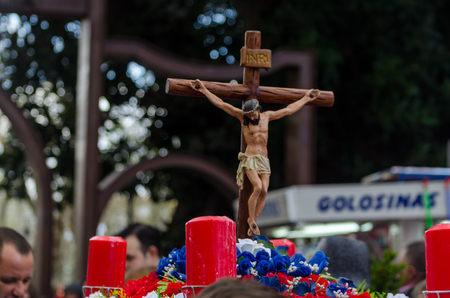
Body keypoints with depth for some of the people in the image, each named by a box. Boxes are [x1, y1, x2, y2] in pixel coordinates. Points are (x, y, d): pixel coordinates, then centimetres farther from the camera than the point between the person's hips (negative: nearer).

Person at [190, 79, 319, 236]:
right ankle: (251, 218, -7)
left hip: (264, 160, 4)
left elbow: (288, 110, 23)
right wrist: (204, 90, -4)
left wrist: (305, 99, 30)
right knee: (257, 187, -24)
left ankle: (254, 220, 1)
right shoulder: (242, 116, 0)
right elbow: (220, 104, -1)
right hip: (249, 158, -4)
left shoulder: (267, 116, 10)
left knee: (264, 191, -12)